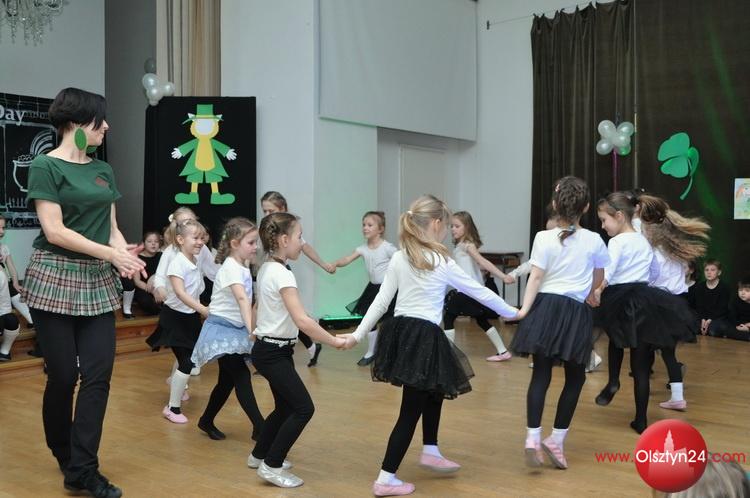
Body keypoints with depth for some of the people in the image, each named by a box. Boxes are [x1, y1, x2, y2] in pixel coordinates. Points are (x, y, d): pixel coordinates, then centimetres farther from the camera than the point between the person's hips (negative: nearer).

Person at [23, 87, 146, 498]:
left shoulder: (102, 170, 12)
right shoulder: (46, 165, -7)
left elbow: (111, 227, 11)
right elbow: (55, 232, -14)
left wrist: (125, 253, -10)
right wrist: (112, 253, -16)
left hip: (97, 283, 6)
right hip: (55, 280, -6)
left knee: (99, 374, -2)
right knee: (63, 376, 2)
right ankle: (65, 457, 25)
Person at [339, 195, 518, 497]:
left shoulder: (398, 259, 6)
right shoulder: (442, 262, -7)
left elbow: (381, 301, 4)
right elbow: (478, 291, 3)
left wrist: (358, 334, 11)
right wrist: (512, 312, 16)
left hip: (399, 332, 7)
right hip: (424, 338, -6)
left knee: (434, 390, 27)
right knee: (411, 409, 1)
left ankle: (430, 452, 37)